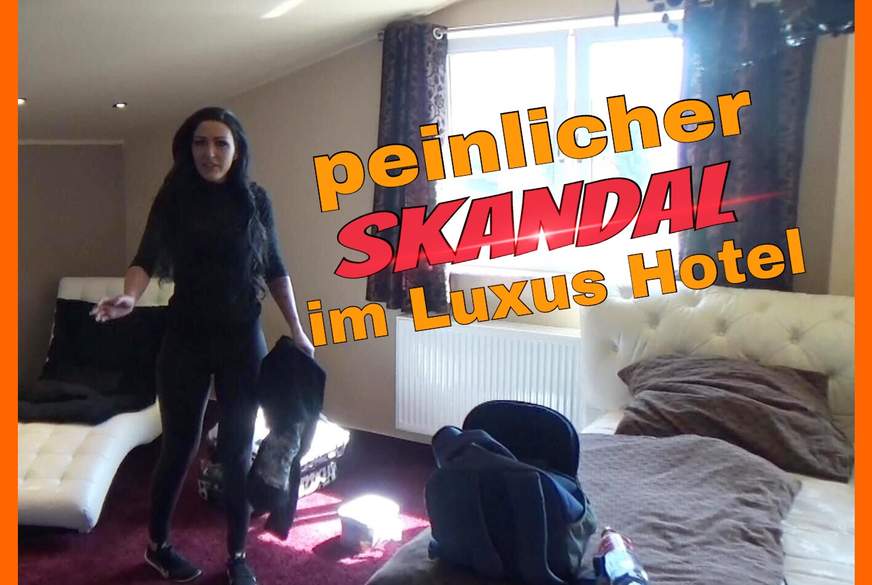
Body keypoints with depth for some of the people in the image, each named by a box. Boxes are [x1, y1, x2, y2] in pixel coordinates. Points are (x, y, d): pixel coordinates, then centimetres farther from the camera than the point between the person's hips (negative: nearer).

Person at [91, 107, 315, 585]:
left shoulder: (256, 200, 1)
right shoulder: (173, 198, -2)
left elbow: (275, 269, 7)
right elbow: (146, 259, -12)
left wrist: (297, 330, 6)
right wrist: (129, 297, -33)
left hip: (243, 339, 1)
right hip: (186, 339, -1)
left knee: (237, 449, 6)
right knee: (179, 444, 8)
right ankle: (157, 546, 31)